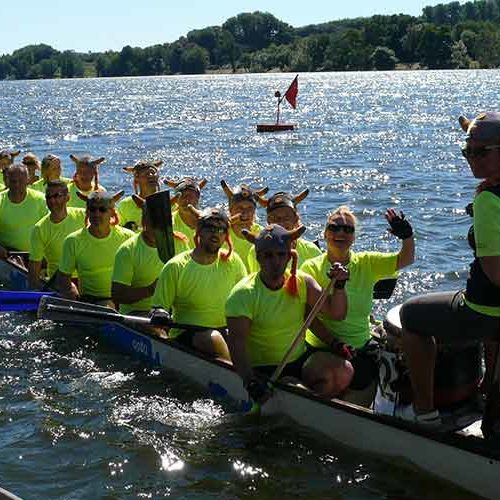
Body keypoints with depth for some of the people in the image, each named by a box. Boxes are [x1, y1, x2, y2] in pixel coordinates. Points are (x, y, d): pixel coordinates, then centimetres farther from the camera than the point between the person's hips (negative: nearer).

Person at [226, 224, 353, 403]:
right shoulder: (243, 294, -13)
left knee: (344, 372, -18)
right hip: (261, 369, -5)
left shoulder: (302, 282, 2)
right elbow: (236, 341, -22)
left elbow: (337, 314, 2)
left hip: (300, 361, 5)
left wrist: (339, 286, -17)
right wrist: (249, 380, -37)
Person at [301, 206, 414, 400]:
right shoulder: (311, 267, -4)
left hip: (361, 347, 4)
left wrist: (407, 236, -22)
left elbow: (405, 259, -2)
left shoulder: (367, 263, 6)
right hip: (322, 348, -3)